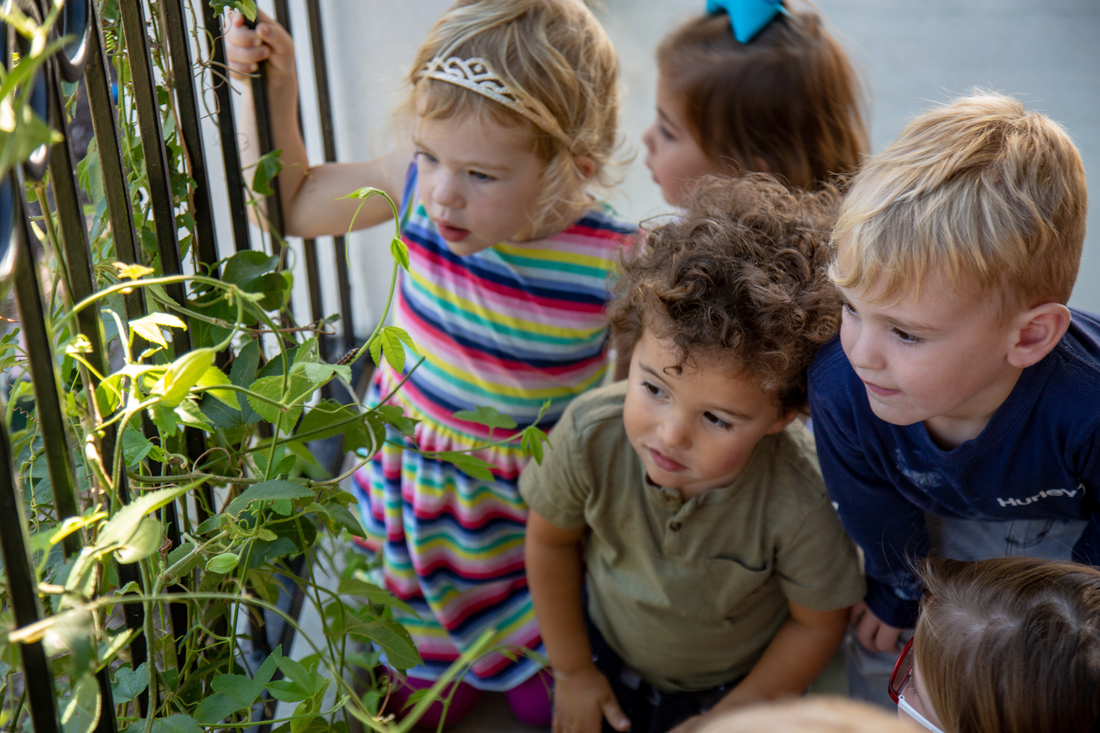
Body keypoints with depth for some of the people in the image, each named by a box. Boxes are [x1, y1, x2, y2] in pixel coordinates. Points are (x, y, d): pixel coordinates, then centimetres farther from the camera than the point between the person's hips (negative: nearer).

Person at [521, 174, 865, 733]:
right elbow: (551, 540, -10)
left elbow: (819, 624, -18)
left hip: (741, 686, -2)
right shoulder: (589, 436, -32)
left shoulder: (799, 503, -38)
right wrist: (571, 670, 0)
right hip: (610, 656, 2)